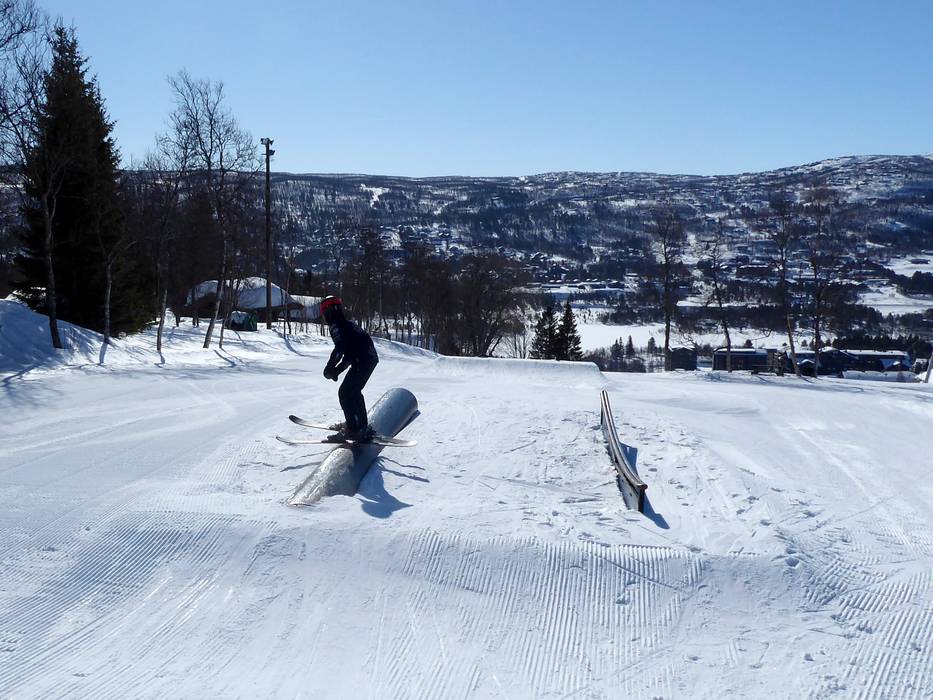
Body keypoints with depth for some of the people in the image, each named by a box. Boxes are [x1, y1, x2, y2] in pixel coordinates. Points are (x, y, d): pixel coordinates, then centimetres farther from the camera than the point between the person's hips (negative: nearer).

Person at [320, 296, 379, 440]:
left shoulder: (336, 325, -5)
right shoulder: (347, 323, 24)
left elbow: (340, 348, -20)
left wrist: (330, 367, -13)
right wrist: (337, 370, 22)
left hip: (362, 361, -10)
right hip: (371, 358, 10)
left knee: (345, 393, -5)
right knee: (354, 391, 23)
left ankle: (353, 429, -8)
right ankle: (362, 424, 32)